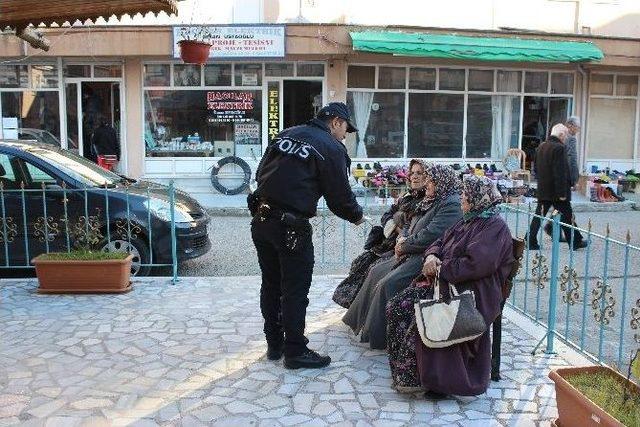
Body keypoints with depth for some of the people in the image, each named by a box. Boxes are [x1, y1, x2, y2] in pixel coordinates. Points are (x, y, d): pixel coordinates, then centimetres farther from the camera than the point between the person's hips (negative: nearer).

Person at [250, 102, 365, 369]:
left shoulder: (286, 134, 14)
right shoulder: (332, 148, -5)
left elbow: (261, 173, 16)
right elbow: (340, 195, -4)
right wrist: (357, 216, 14)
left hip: (261, 219, 7)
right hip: (291, 227, -7)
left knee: (271, 284, 17)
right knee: (295, 289, 4)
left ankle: (274, 345, 30)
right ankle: (295, 352, 14)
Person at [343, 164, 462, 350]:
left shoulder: (452, 205, -16)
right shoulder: (430, 201, 16)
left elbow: (430, 235, -25)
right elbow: (411, 224, 22)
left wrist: (404, 246, -13)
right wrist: (402, 239, 0)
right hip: (413, 254, 11)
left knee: (388, 284, -19)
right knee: (376, 271, 10)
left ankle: (377, 336, -5)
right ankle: (362, 320, 21)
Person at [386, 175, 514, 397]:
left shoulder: (495, 227, -10)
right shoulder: (468, 220, 20)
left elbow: (476, 264, -23)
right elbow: (440, 242, 21)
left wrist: (441, 268, -16)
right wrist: (431, 256, -2)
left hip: (472, 292, -9)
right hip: (445, 280, 9)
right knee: (399, 306, -8)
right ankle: (405, 372, -3)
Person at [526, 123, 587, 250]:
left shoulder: (541, 147, 9)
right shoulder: (559, 148, -17)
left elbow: (536, 169, 17)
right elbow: (560, 172, -21)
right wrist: (562, 192, -19)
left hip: (543, 190, 7)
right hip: (556, 191, -7)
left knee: (539, 215, 8)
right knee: (567, 216, 7)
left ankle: (530, 241, 4)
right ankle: (575, 241, 19)